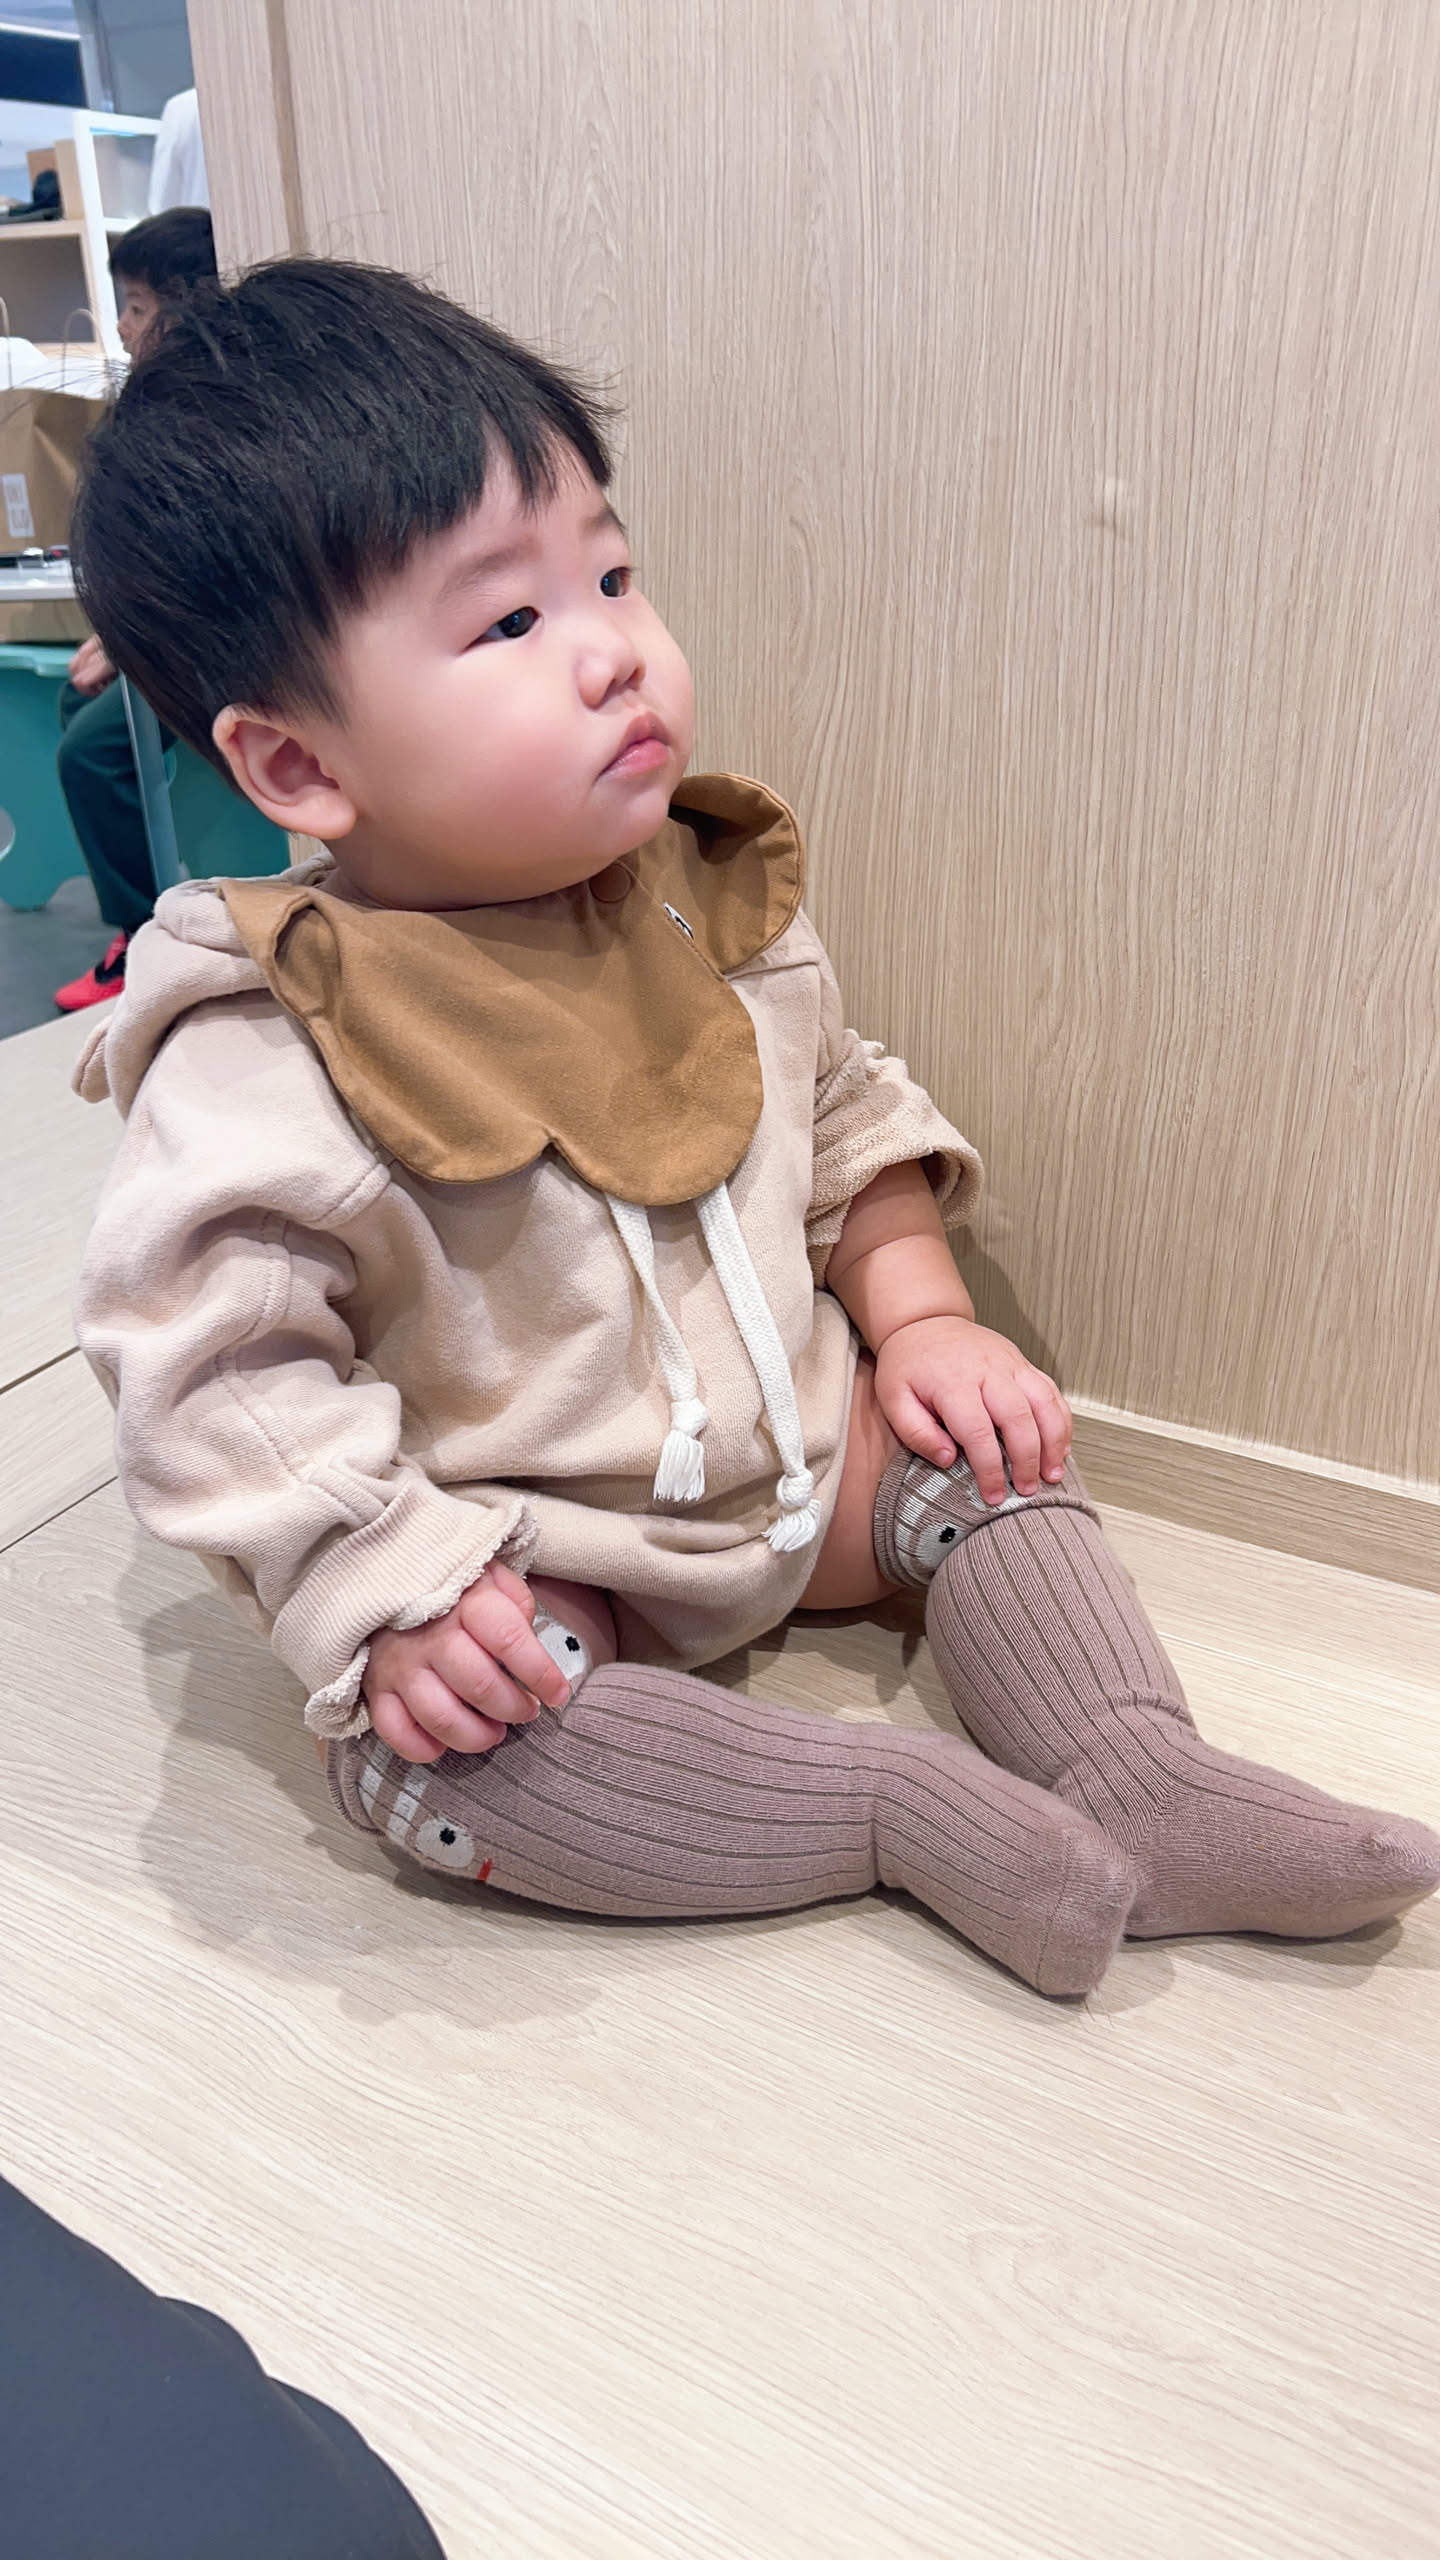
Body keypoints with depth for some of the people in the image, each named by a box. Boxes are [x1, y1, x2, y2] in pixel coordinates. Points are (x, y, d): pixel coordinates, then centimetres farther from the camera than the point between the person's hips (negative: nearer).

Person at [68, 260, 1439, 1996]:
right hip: (523, 1561, -5)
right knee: (429, 1758, -27)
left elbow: (843, 1115, 9)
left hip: (796, 1459, 6)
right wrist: (385, 1597, -26)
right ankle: (912, 1811, -21)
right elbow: (211, 1364, -22)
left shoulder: (701, 902, -3)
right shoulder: (265, 1059, -23)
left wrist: (919, 1313, -1)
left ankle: (1138, 1776, -1)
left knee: (985, 1437, -4)